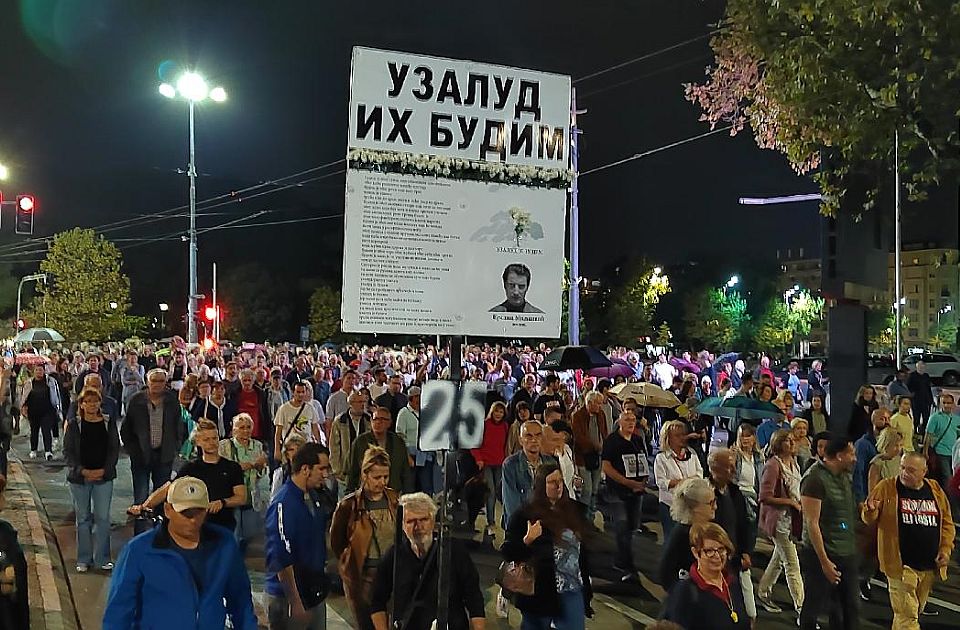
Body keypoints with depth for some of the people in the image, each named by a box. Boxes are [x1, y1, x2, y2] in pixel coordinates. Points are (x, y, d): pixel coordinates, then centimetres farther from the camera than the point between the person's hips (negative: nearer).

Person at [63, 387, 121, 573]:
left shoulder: (109, 424, 3)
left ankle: (102, 558, 9)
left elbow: (114, 450, 4)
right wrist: (83, 471, -13)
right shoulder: (74, 425, 0)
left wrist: (104, 470, -9)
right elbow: (68, 452, -1)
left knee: (102, 518, 0)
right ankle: (84, 559, 17)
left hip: (104, 477, 0)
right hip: (79, 477, 0)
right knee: (83, 519, 7)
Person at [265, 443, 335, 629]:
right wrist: (295, 602, -22)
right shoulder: (283, 504, -20)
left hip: (315, 591, 8)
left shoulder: (315, 497, 5)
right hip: (287, 597, -8)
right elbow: (281, 559, -23)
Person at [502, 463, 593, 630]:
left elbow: (583, 549, 14)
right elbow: (508, 554, -12)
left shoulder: (573, 510, 4)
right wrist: (528, 540, -28)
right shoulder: (525, 515, -10)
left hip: (572, 591, 4)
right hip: (539, 592, -4)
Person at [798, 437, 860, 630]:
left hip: (847, 555, 8)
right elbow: (812, 523, -20)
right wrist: (824, 561, -21)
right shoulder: (815, 479, -17)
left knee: (848, 609, 13)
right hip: (823, 556, -8)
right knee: (813, 608, 4)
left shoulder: (845, 476, 10)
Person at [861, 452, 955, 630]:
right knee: (907, 615, -7)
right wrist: (870, 510, -24)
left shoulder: (935, 490, 6)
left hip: (930, 566, 4)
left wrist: (946, 549, 3)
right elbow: (870, 519, -2)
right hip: (901, 564, -4)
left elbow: (947, 523, 14)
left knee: (913, 612, 17)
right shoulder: (886, 487, -5)